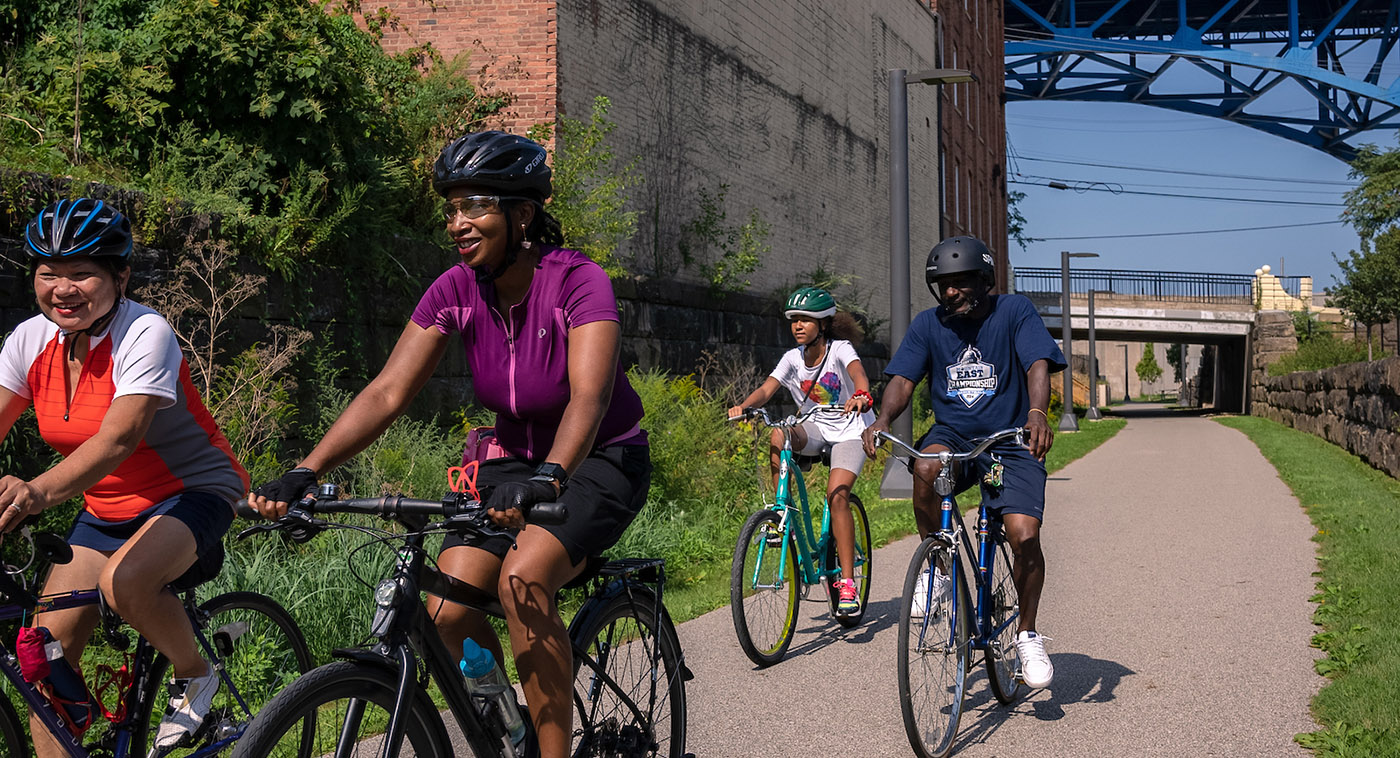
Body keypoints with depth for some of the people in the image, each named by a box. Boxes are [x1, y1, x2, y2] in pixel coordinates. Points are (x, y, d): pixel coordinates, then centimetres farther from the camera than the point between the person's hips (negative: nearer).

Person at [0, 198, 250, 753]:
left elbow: (118, 438, -37)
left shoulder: (146, 333, -22)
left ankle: (195, 673, -7)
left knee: (124, 581, -34)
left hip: (191, 493, -6)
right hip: (107, 510, 6)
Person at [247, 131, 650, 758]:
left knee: (523, 576, -31)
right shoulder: (456, 290, -10)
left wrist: (548, 477, -56)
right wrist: (305, 472, -29)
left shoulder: (578, 282, -23)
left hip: (602, 461, -5)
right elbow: (388, 392, -17)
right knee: (448, 609, -14)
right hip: (515, 459, 5)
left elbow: (588, 396, -38)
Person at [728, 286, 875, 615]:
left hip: (849, 431, -4)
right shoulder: (793, 358, -4)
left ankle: (847, 583, -18)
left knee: (837, 495, -23)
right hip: (813, 428, 4)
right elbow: (766, 389, -17)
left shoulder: (840, 350, -15)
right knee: (779, 435, -30)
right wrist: (744, 405, -38)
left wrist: (860, 397, -59)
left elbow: (858, 374, -36)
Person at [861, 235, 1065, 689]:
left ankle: (1027, 634, 3)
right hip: (953, 435, 2)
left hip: (1009, 442, -2)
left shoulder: (1014, 311, -5)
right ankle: (935, 566, -11)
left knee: (1024, 535, -21)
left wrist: (1037, 412, -39)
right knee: (926, 467, -34)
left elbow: (1038, 366, -18)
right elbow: (902, 379, -4)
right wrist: (883, 419, -26)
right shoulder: (928, 324, 4)